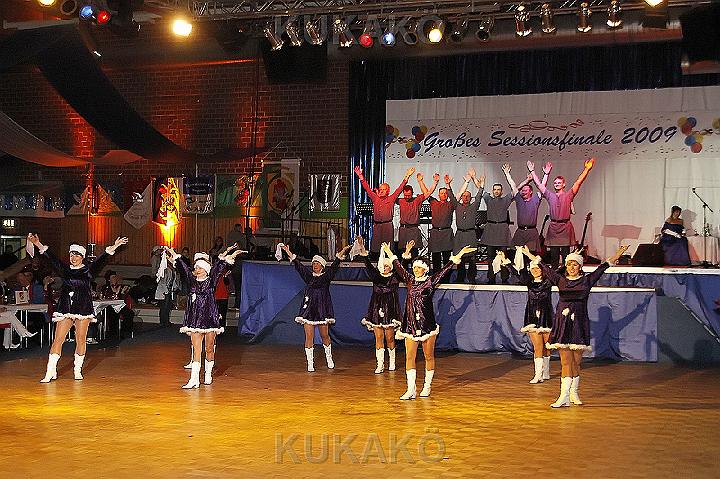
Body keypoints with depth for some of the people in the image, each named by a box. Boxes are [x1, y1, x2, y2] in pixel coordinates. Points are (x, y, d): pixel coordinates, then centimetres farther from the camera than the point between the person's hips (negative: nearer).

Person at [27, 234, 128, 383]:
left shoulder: (88, 270, 3)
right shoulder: (65, 270, 8)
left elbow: (100, 260, -7)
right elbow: (53, 259, 1)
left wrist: (112, 249, -19)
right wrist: (39, 246, -9)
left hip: (83, 308, -1)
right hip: (65, 308, 1)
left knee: (81, 340, 4)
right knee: (58, 339, -4)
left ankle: (77, 370, 16)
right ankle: (51, 372, -3)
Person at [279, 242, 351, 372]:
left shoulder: (326, 276, 3)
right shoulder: (309, 276, 10)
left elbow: (335, 265, -7)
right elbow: (298, 265, 9)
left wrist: (343, 251, -18)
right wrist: (288, 251, 6)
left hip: (322, 309, -2)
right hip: (308, 309, 2)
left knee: (324, 335, 7)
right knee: (309, 336, -2)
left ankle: (329, 358, 28)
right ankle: (310, 363, 2)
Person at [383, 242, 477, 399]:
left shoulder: (431, 281, -1)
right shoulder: (410, 280, 9)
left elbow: (445, 269, -6)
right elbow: (399, 267, 19)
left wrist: (458, 255, -12)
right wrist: (389, 253, 26)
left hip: (427, 324, -3)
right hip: (411, 324, 3)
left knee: (429, 356, 6)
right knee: (409, 356, -2)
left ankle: (427, 386, 19)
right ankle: (411, 390, -1)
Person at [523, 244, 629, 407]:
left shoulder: (587, 280, 7)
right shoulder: (560, 280, 9)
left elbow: (603, 267, 8)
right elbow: (544, 268, 13)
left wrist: (618, 254, 6)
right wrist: (528, 253, 16)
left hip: (579, 324, 0)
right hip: (562, 324, 0)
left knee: (576, 362, 5)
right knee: (566, 361, -5)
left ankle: (574, 392, 19)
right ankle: (565, 396, -8)